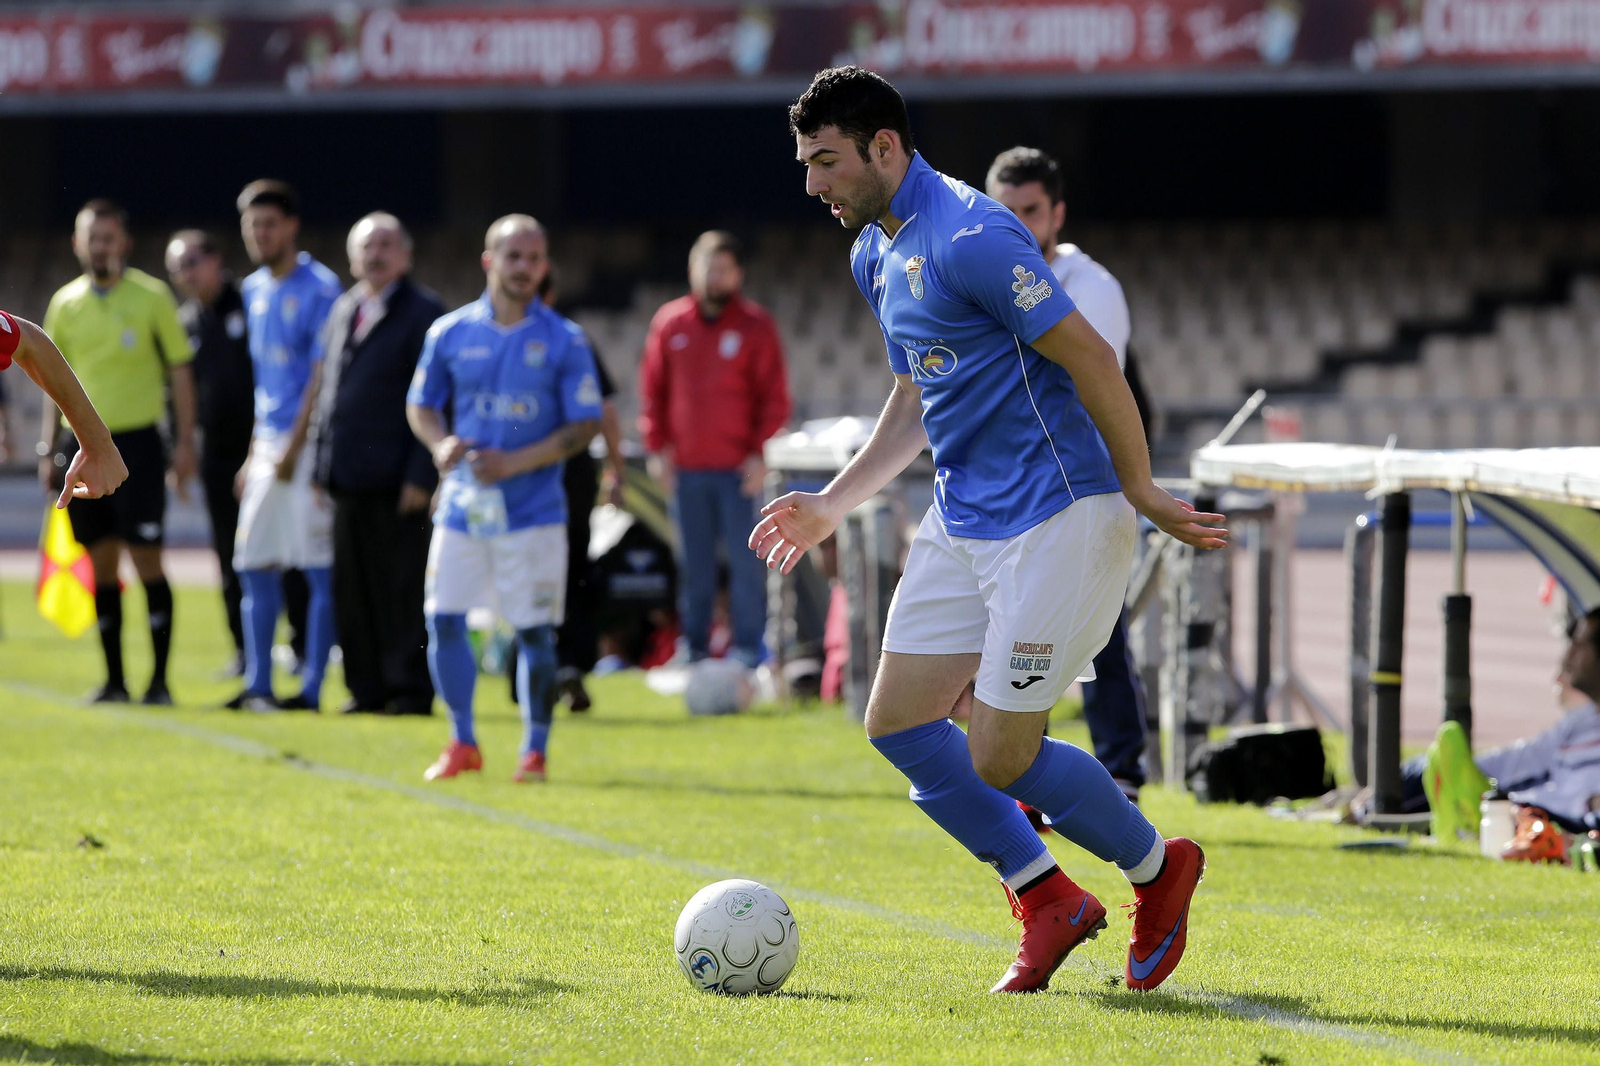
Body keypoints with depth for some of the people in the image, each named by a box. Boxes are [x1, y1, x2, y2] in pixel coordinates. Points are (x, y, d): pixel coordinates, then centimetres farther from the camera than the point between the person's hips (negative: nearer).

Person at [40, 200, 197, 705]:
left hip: (136, 440, -4)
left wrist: (185, 441, -5)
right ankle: (114, 678, 10)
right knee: (101, 563, 5)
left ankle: (159, 679, -2)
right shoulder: (65, 303, 9)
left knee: (146, 559, -6)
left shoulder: (151, 296, -1)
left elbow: (179, 370, 1)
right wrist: (49, 448, 10)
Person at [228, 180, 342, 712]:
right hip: (269, 444, 8)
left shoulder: (320, 289, -9)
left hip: (308, 445, -8)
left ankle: (311, 688, -4)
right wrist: (253, 455, 17)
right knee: (254, 565, 7)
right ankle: (257, 684, 12)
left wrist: (294, 448, -16)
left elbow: (322, 374, -13)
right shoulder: (254, 290, 15)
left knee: (320, 569, -5)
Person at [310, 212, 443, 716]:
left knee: (403, 588, -3)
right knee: (352, 589, 7)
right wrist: (321, 464, 14)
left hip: (397, 482, -7)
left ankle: (410, 688, 1)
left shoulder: (423, 312, -4)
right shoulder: (343, 311, 17)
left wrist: (421, 476, -15)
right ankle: (367, 687, 13)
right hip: (348, 478, 7)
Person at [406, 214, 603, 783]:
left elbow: (585, 425, -3)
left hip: (533, 507, -2)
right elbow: (421, 405, 13)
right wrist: (442, 443, -9)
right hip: (463, 502, 2)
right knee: (443, 620, -2)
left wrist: (515, 462, -14)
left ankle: (534, 750, 10)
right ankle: (462, 742, 13)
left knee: (534, 630, -2)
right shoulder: (450, 332, 5)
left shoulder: (564, 340, -2)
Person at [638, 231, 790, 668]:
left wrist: (760, 452, -8)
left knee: (745, 561, -5)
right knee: (694, 564, 6)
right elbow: (652, 390, 12)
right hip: (685, 468, 3)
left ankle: (748, 647, -1)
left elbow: (774, 397, 1)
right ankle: (694, 645, 10)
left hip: (737, 468, -3)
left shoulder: (756, 326, 1)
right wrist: (657, 447, 3)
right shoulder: (669, 324, 8)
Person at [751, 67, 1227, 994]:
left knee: (1000, 759, -8)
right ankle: (1050, 900, 17)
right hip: (964, 523, 10)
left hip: (1057, 520, -10)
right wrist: (833, 506, 20)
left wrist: (1141, 490, -15)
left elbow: (1089, 357, -19)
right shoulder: (875, 255, 12)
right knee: (898, 721, 5)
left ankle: (1159, 870, 17)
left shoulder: (969, 239, -20)